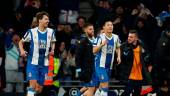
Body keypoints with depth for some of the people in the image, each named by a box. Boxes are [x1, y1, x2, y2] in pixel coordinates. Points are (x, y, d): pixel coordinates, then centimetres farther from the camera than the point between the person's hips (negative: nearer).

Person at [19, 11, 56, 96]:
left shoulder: (50, 32, 4)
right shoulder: (31, 32, -5)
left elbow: (53, 42, 23)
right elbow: (21, 42, 7)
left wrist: (52, 50, 3)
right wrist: (22, 51, -11)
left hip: (44, 64, 4)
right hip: (33, 62, -4)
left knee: (39, 88, 8)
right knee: (33, 83, -19)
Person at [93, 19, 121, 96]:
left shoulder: (116, 37, 4)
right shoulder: (100, 37, -12)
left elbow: (118, 48, 22)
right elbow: (94, 51, -16)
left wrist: (118, 56, 5)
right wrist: (102, 44, -32)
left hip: (109, 66, 6)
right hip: (100, 64, -6)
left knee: (102, 86, 14)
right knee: (105, 85, -15)